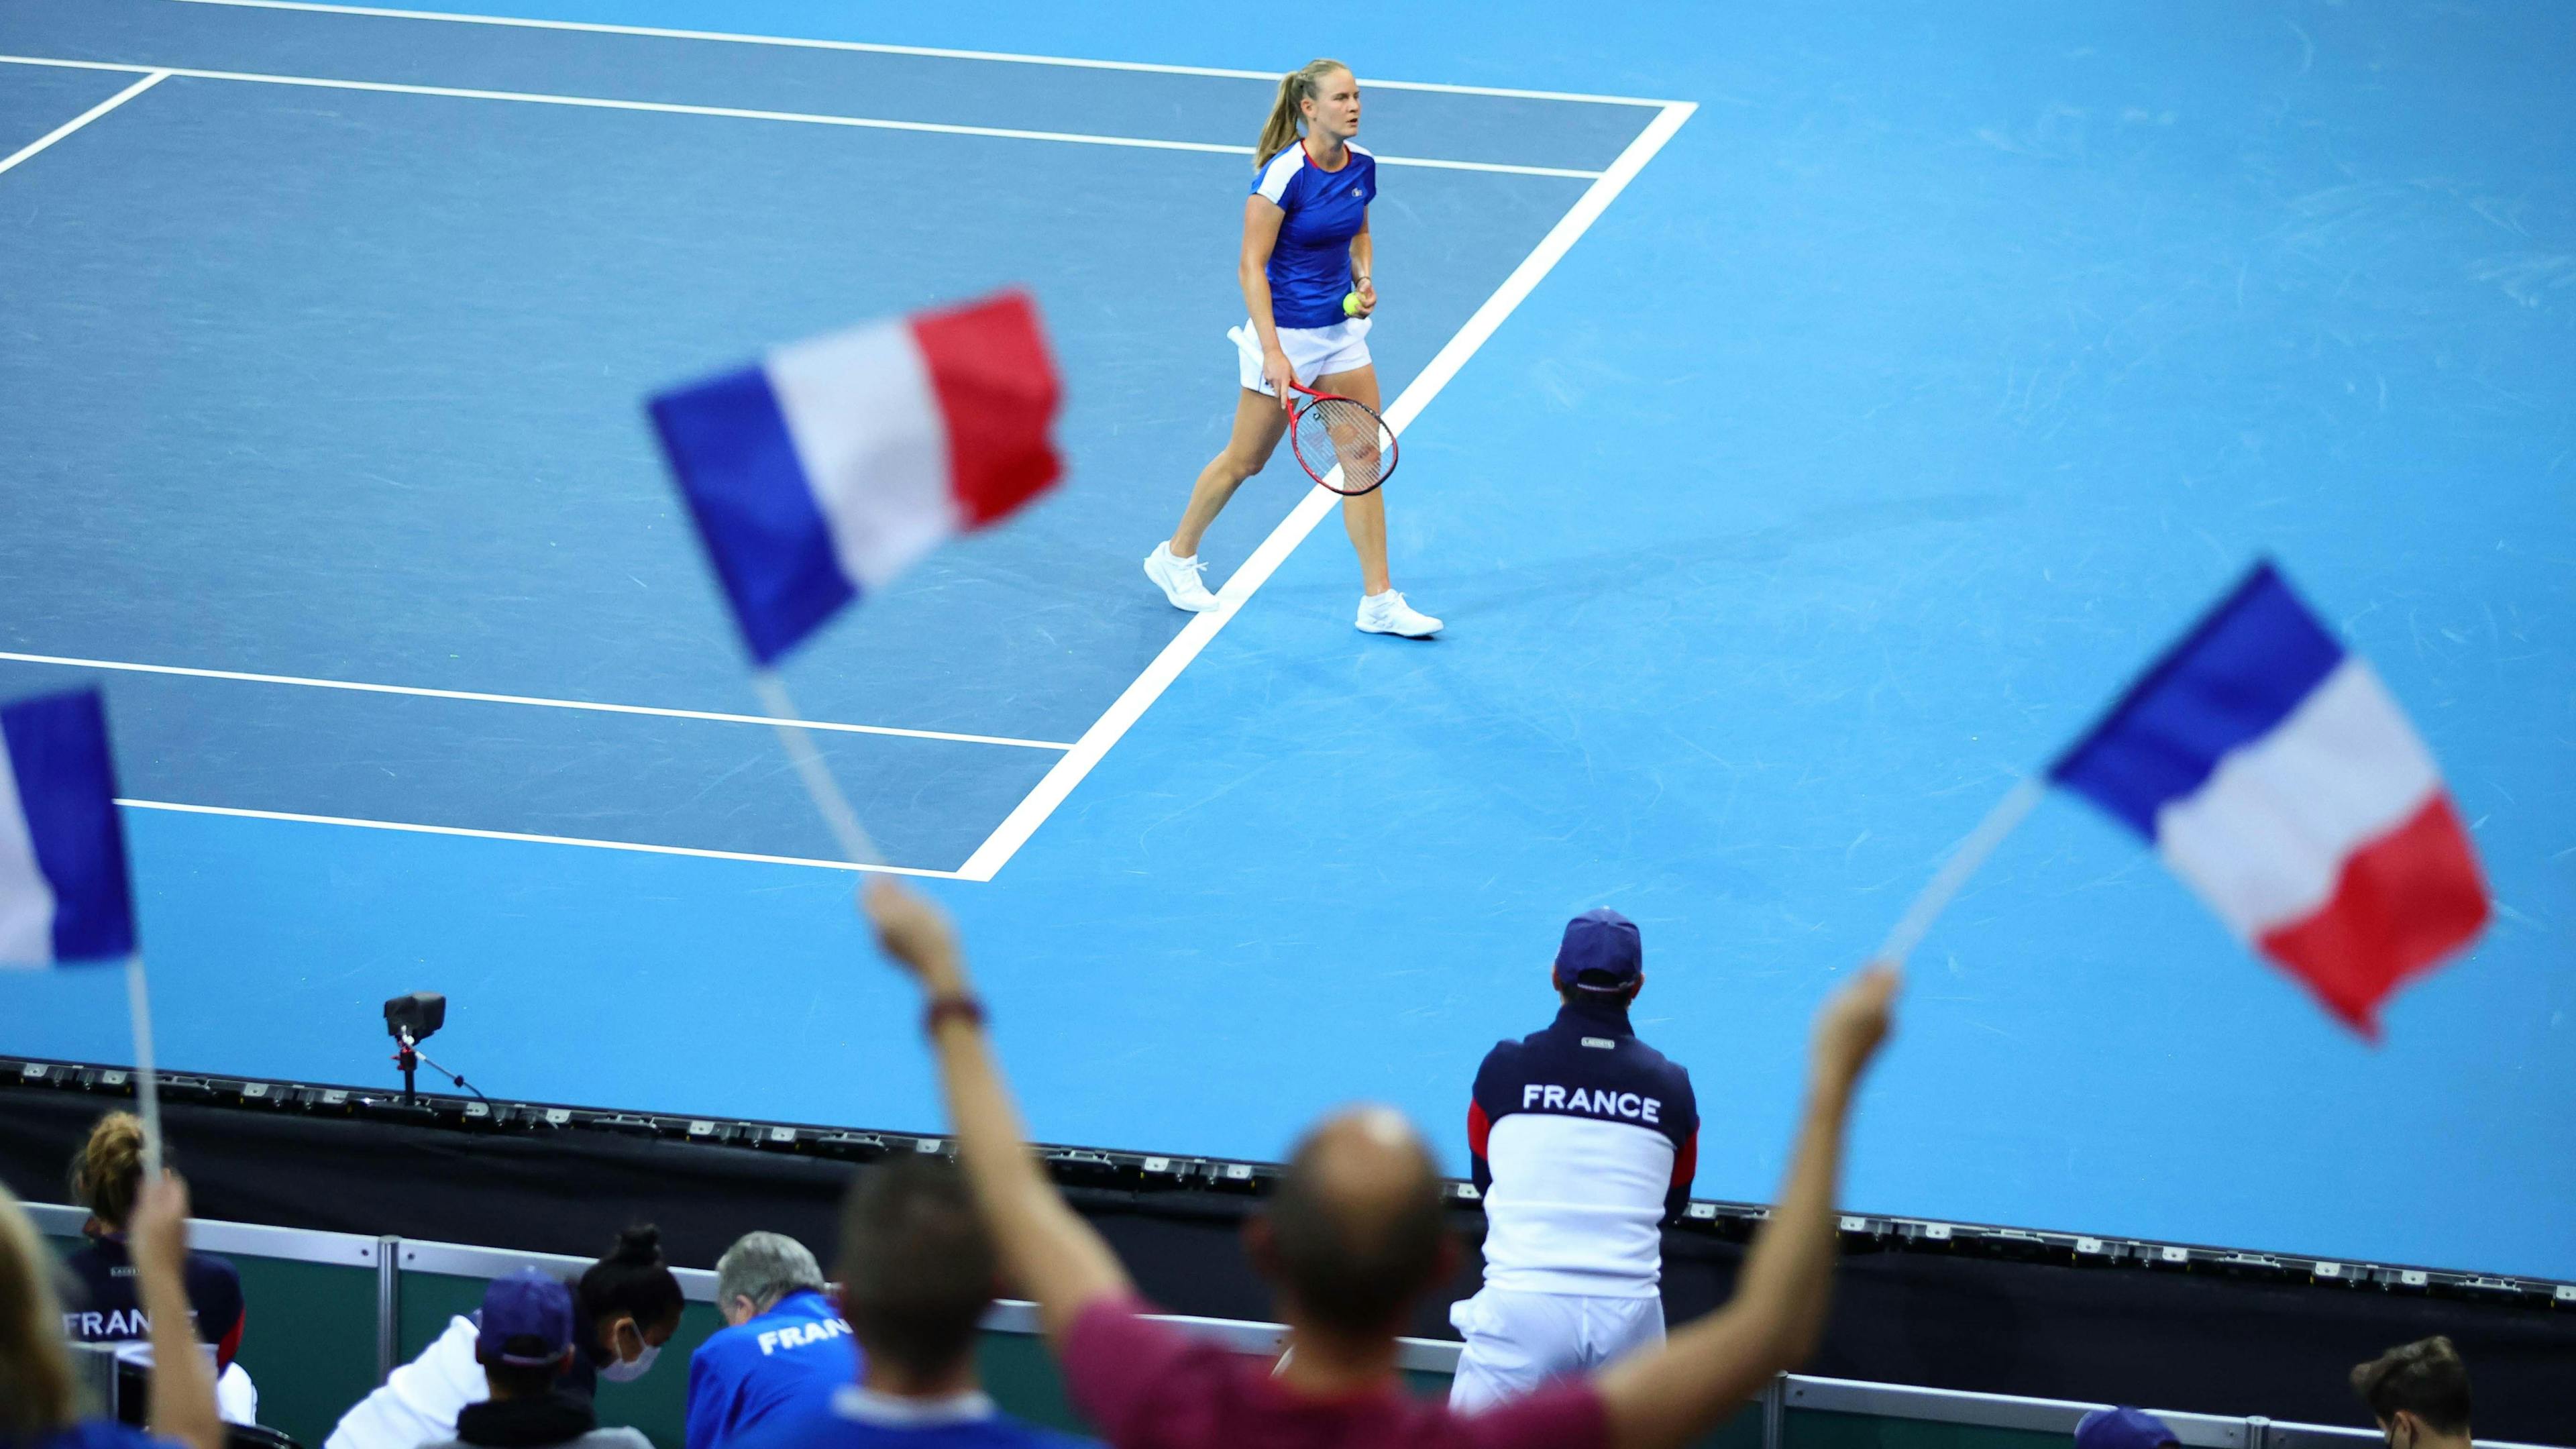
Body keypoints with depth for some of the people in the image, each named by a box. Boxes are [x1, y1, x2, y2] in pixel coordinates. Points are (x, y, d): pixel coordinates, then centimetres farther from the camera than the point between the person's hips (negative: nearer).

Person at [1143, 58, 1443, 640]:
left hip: (1342, 329, 6)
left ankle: (1379, 601, 6)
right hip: (1286, 330, -6)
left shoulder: (1361, 166, -1)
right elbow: (1251, 267, -19)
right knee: (1245, 460, 8)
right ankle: (1175, 558, 31)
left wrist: (1364, 279, -1)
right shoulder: (1283, 174, -22)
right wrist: (1273, 354, -23)